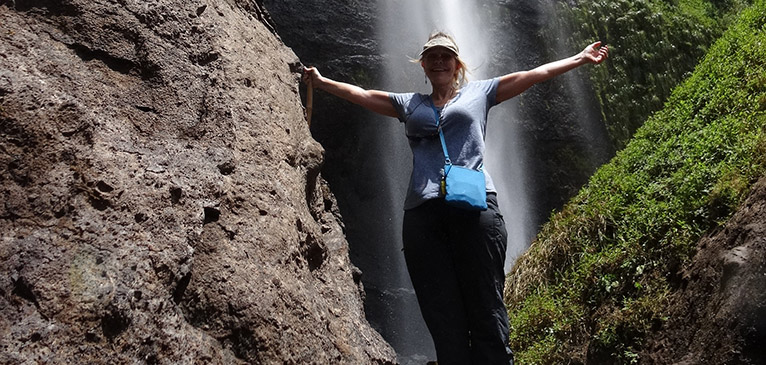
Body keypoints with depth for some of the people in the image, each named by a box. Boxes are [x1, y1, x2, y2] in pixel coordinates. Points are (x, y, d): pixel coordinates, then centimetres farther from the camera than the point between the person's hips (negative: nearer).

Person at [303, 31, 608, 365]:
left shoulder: (478, 93, 21)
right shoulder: (409, 103, 27)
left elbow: (534, 74, 20)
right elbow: (360, 94, 32)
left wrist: (581, 58, 18)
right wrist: (320, 81, 33)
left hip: (475, 206, -2)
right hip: (421, 213, 2)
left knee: (486, 312, -8)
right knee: (444, 322, -2)